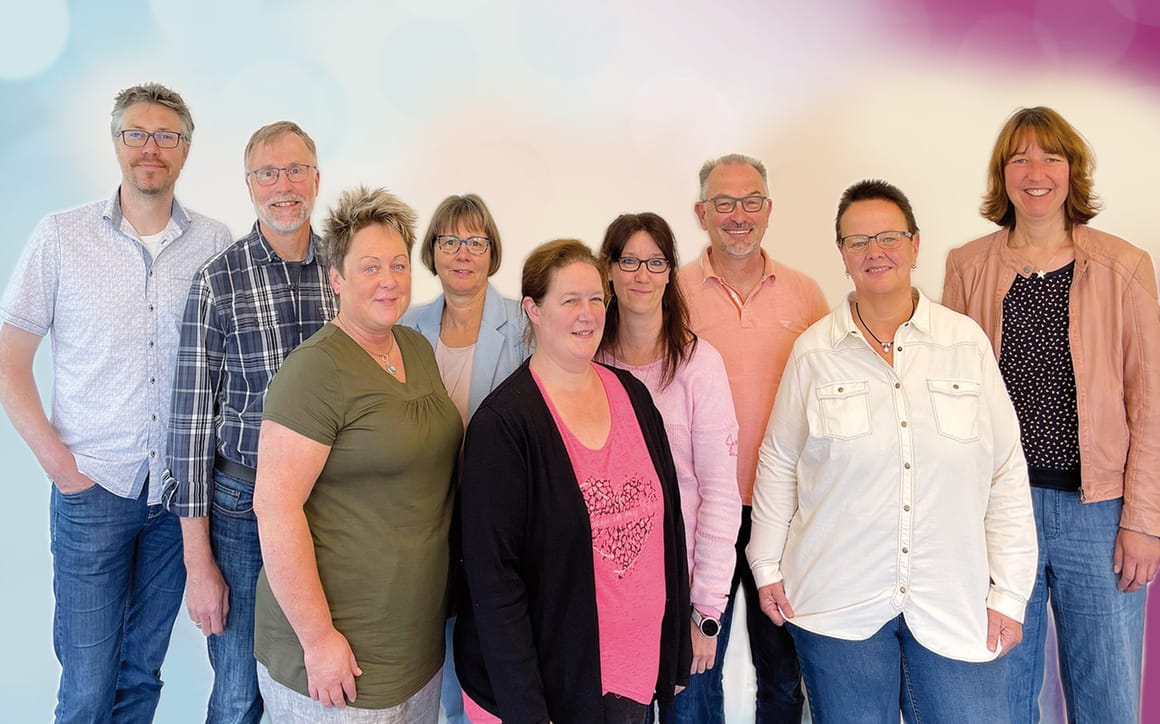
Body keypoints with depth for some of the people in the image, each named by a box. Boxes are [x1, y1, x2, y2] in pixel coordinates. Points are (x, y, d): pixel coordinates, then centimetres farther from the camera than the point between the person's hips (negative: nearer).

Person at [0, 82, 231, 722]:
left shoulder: (214, 244, 2)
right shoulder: (61, 237, -1)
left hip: (181, 486, 2)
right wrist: (56, 458, -7)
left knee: (143, 670, 14)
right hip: (93, 484, -1)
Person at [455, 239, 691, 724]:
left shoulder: (632, 395, 2)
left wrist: (677, 650, 9)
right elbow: (492, 574, -17)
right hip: (550, 680, -5)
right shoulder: (503, 421, -16)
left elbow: (668, 522, 7)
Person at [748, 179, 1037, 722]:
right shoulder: (813, 351, -1)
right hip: (835, 603, 0)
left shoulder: (967, 343, 0)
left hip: (955, 607, 1)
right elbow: (777, 463, 7)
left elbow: (1007, 472, 2)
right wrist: (767, 566, 7)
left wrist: (1009, 593, 1)